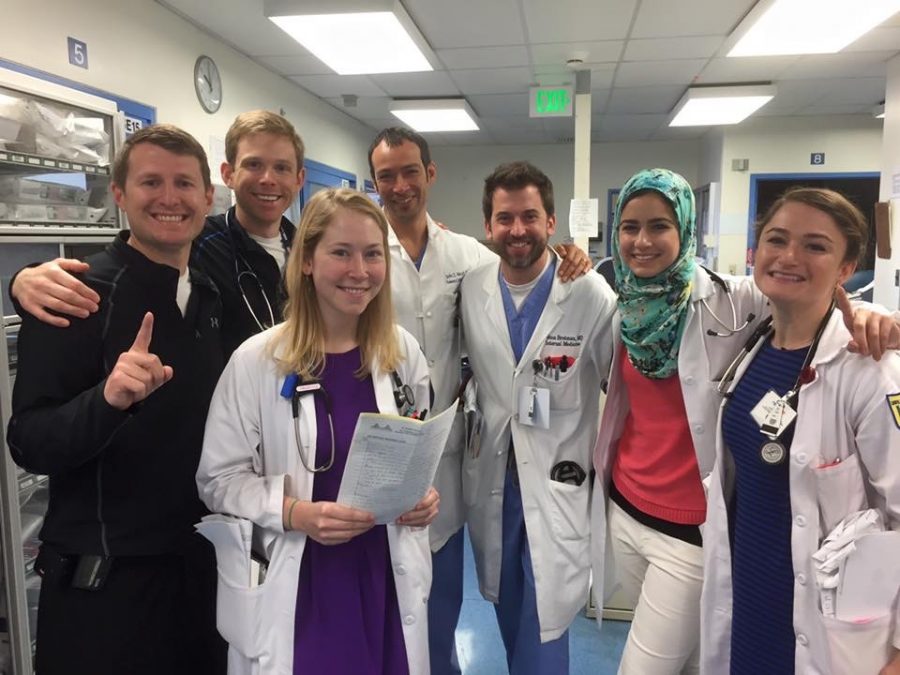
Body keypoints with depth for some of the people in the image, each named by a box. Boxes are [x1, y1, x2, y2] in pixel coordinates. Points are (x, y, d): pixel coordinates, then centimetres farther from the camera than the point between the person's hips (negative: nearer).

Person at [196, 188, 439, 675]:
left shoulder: (402, 352, -1)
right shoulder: (256, 361, -12)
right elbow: (219, 479, -6)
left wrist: (424, 496, -8)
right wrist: (294, 512, -22)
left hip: (386, 582, 3)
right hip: (296, 590, -3)